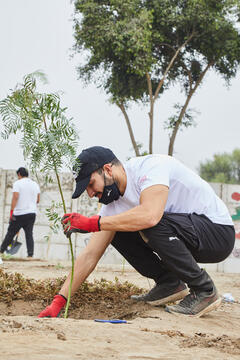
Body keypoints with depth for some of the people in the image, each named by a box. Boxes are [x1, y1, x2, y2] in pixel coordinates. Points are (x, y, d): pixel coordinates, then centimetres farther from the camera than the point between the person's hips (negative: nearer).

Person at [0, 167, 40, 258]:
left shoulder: (17, 183, -6)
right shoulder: (35, 184, 12)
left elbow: (15, 197, -16)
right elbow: (38, 200, 15)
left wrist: (11, 211, -16)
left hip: (19, 214, -4)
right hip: (32, 213, 4)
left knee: (11, 233, 6)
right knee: (29, 234, 4)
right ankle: (30, 255, -4)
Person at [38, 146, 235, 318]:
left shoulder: (152, 166, -23)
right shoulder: (114, 202, -1)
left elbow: (150, 215, -43)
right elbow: (90, 255, -2)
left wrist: (92, 223, -34)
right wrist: (59, 300, -10)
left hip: (219, 232, -8)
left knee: (151, 224, -32)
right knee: (116, 230, 3)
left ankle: (205, 291, -16)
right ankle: (170, 284, 5)